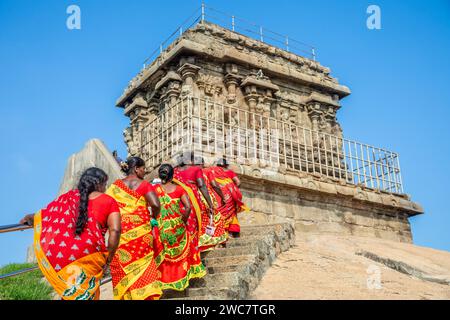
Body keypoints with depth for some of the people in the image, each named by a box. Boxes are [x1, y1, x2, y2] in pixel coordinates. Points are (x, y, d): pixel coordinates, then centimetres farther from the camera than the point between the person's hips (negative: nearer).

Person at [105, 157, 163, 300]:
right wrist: (153, 217, 1)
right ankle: (146, 295, 10)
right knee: (143, 268, 8)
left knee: (122, 268, 11)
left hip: (120, 232, 3)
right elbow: (155, 204, -18)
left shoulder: (115, 185, 7)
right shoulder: (144, 185, -4)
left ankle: (124, 296, 17)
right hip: (141, 232, -3)